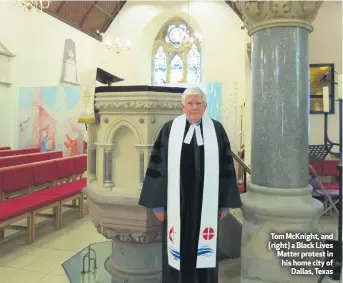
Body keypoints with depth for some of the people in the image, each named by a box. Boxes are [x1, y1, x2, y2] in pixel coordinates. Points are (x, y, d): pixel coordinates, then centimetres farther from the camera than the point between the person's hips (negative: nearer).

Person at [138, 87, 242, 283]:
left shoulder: (217, 130, 1)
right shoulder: (169, 129, -1)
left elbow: (226, 166, 3)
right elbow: (158, 166, -1)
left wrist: (225, 203, 2)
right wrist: (158, 202, -4)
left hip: (207, 202, 1)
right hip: (177, 202, 0)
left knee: (204, 249, 11)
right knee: (177, 249, 9)